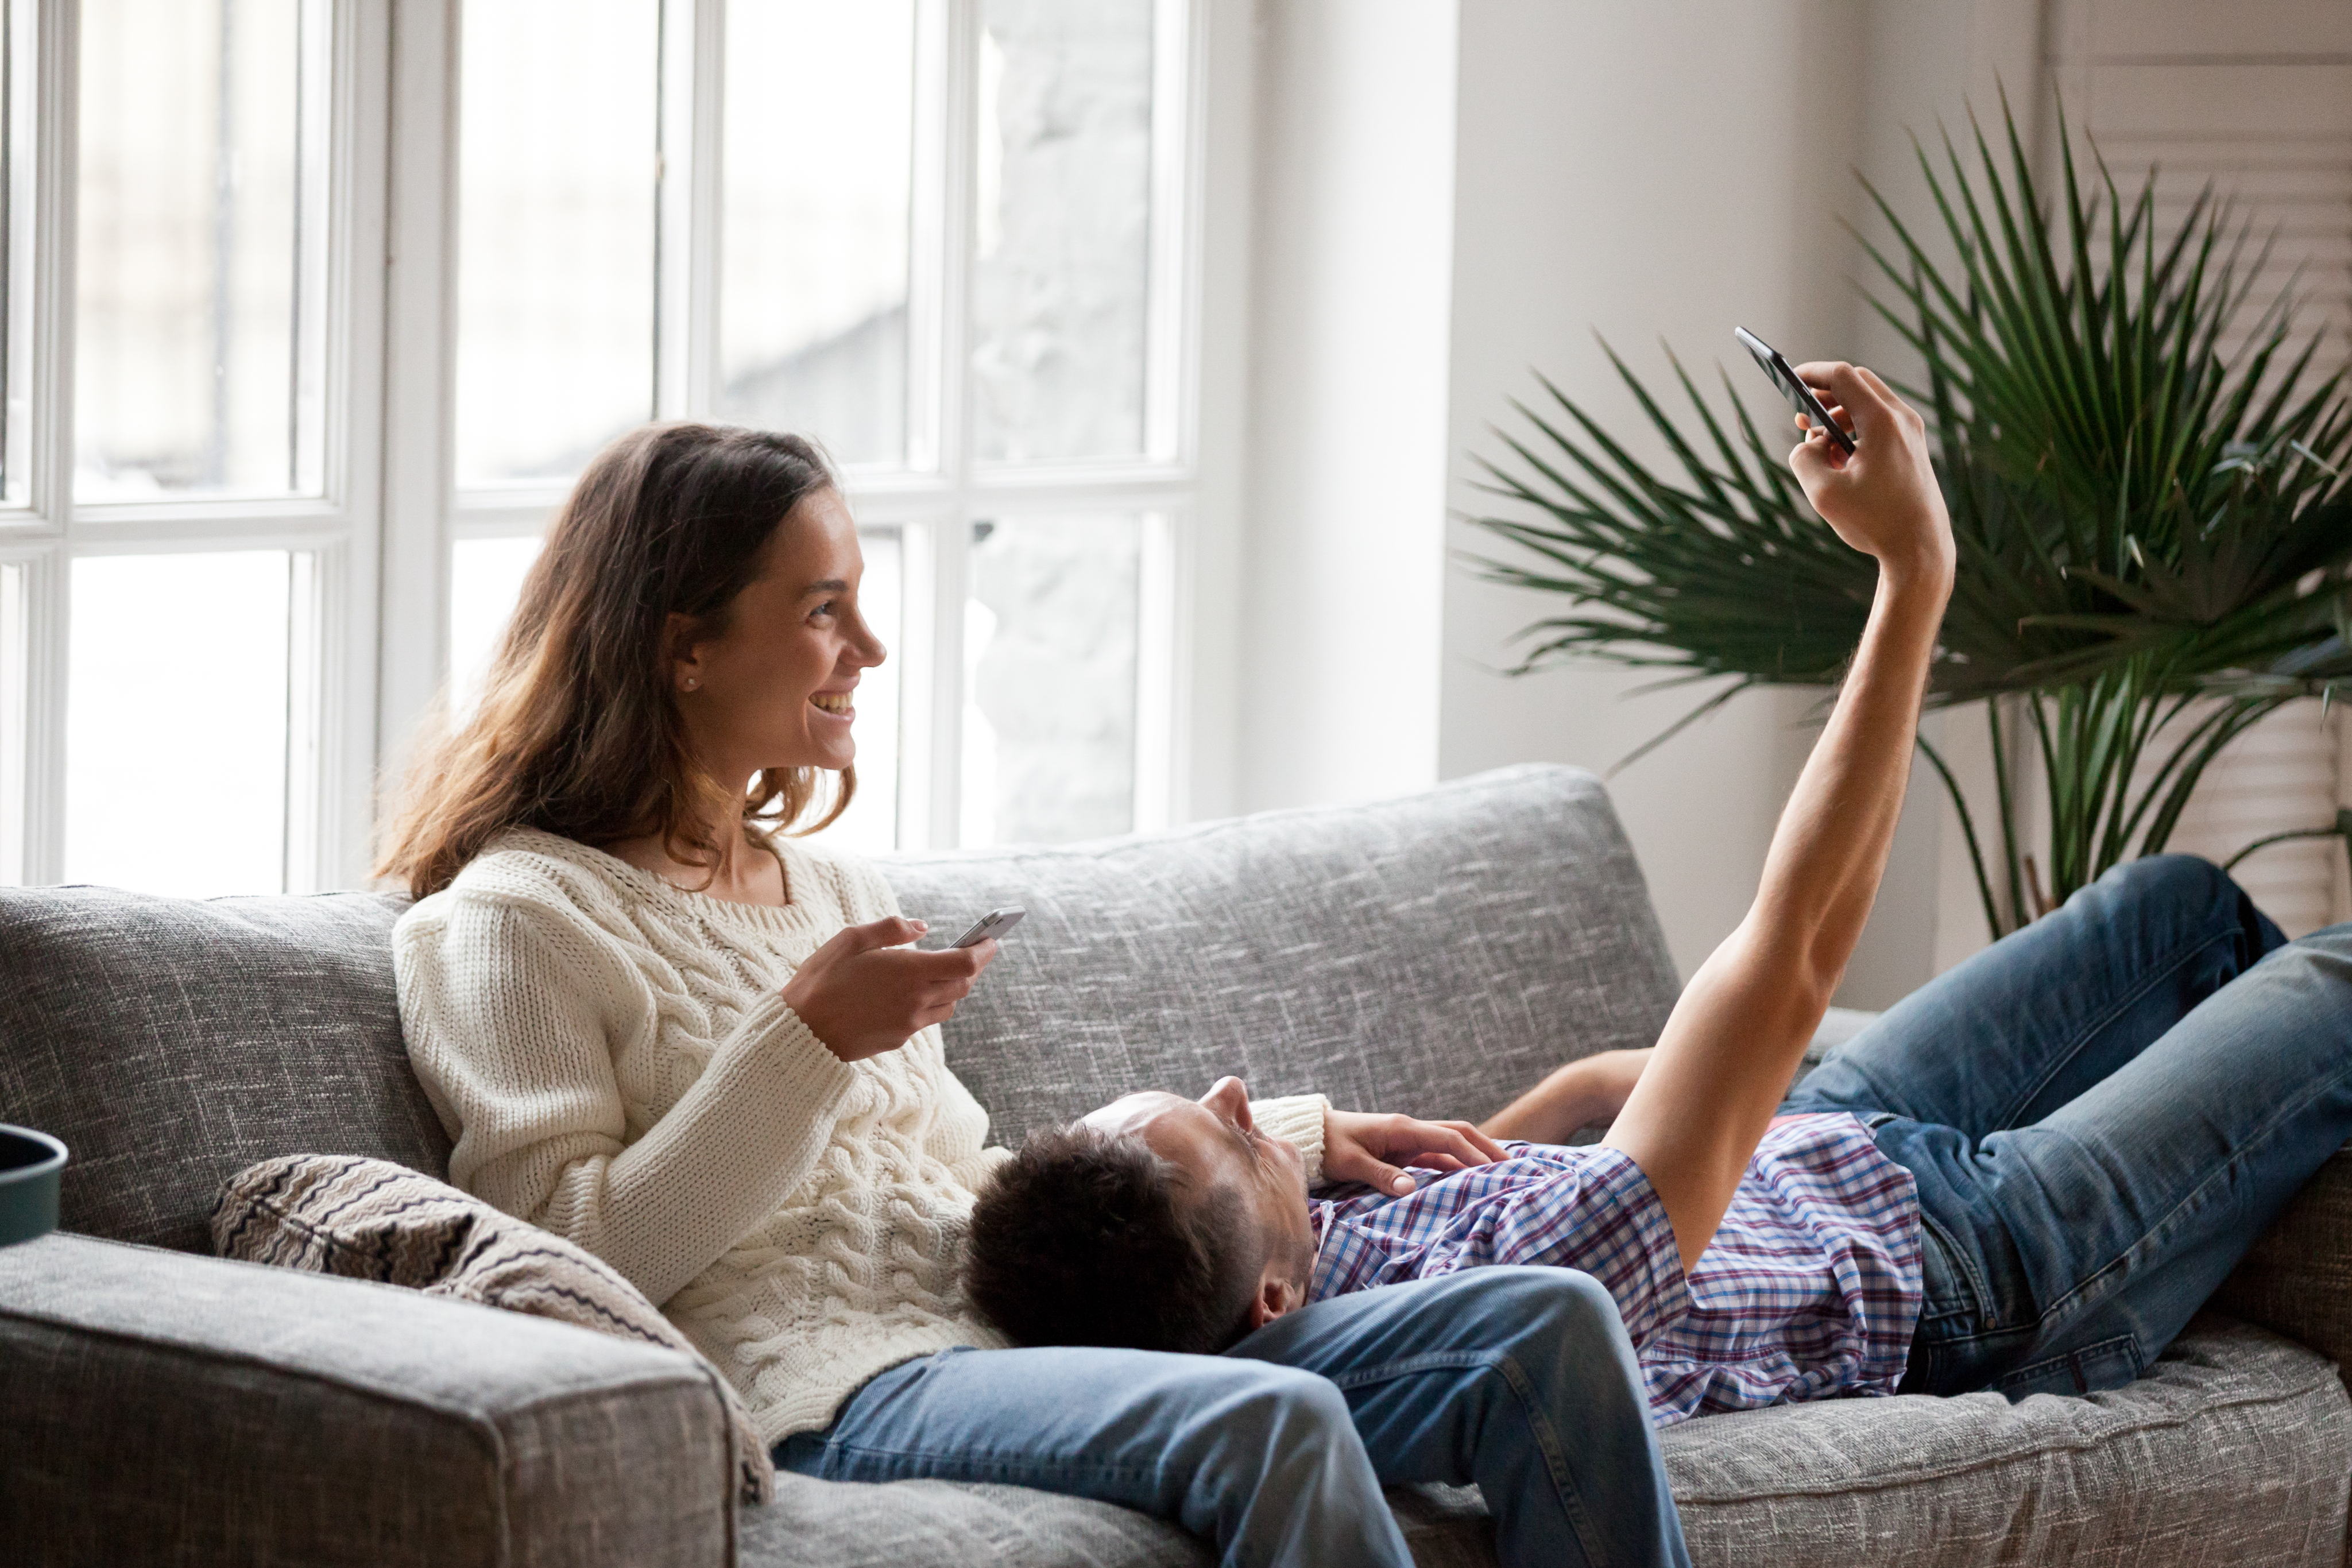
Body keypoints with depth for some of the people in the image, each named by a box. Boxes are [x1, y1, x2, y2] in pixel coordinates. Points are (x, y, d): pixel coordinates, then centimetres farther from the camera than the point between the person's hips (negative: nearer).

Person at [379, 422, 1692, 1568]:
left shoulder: (833, 884, 26)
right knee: (1275, 1420, -36)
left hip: (1015, 1330, 8)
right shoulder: (518, 917, 1)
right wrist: (801, 1043, -14)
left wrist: (1300, 1137, 30)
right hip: (827, 1389, -8)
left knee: (1550, 1330, -9)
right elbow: (579, 1258, -10)